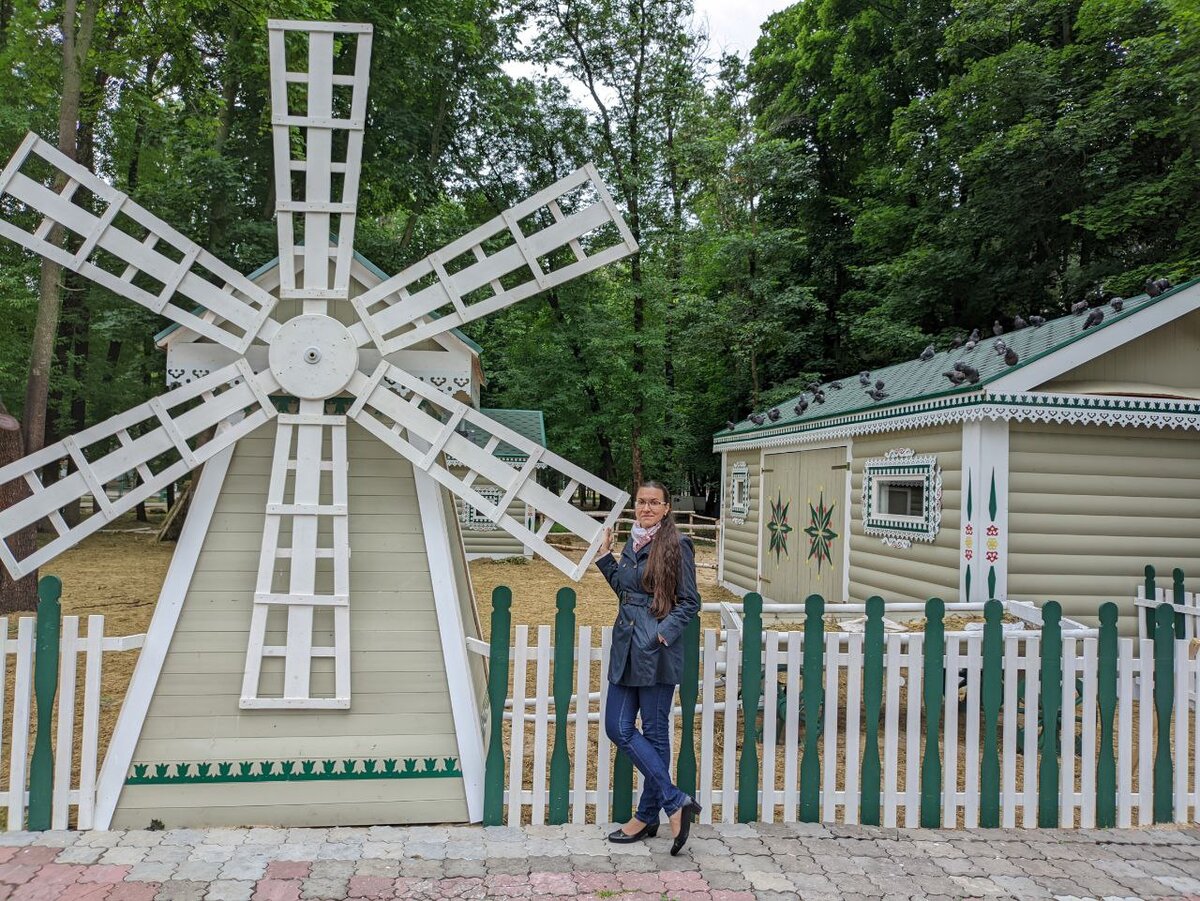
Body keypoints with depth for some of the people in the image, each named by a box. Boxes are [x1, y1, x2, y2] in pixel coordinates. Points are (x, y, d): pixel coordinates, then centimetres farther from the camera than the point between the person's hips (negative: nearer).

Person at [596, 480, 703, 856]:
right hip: (626, 646, 8)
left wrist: (664, 632, -19)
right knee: (618, 728, 5)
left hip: (657, 651, -8)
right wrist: (606, 557, 15)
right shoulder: (632, 543, 13)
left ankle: (648, 816, 14)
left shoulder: (676, 545, -8)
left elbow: (690, 602, -7)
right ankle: (675, 802, 13)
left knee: (655, 732, 3)